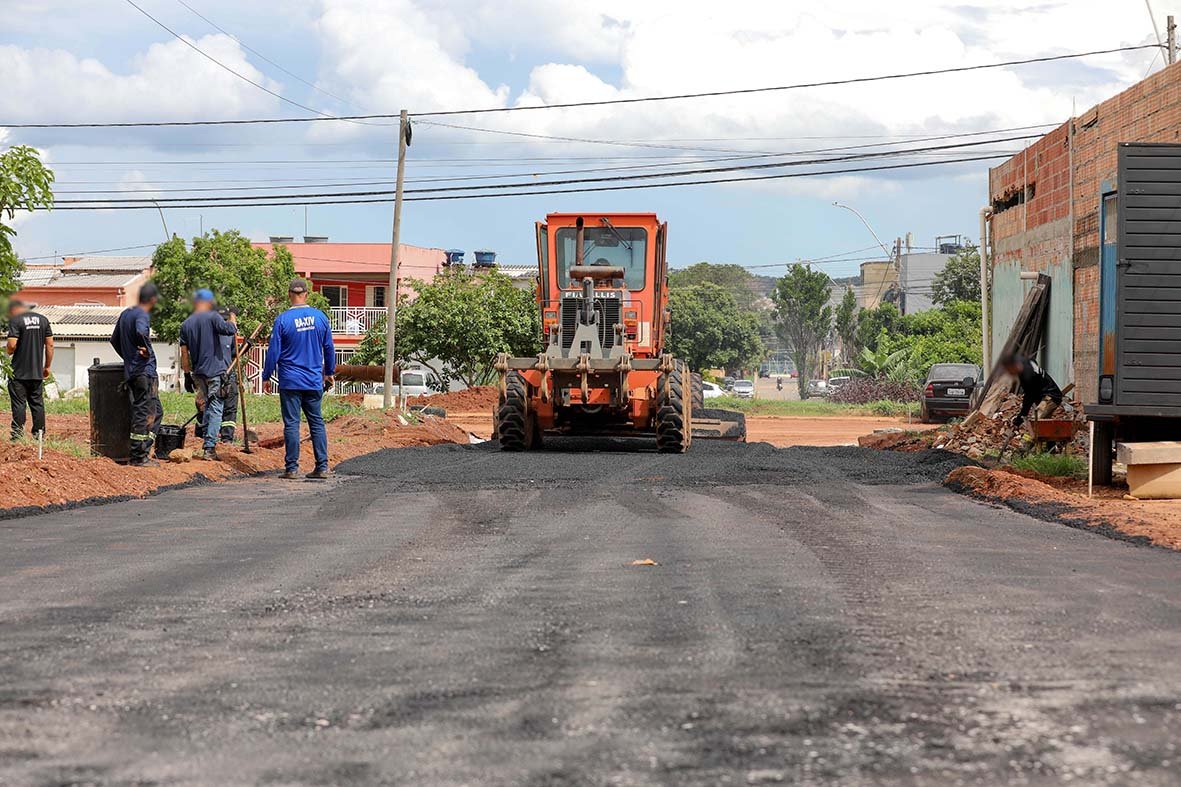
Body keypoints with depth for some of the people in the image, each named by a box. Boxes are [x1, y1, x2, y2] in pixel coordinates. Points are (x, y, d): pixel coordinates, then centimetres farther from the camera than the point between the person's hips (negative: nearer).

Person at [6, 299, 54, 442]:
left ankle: (18, 434, -1)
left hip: (19, 372, -5)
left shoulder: (15, 320, -9)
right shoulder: (43, 319, 8)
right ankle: (39, 433, 12)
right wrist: (47, 367, 14)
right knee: (37, 403, 10)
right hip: (37, 372, 5)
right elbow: (50, 345, 8)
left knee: (18, 403, 0)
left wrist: (9, 351, 5)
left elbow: (12, 345, -18)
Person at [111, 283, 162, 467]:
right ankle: (138, 457, -2)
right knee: (144, 414, -4)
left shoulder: (125, 314, 15)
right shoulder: (142, 315, -13)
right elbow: (141, 333, -35)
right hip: (144, 371, -9)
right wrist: (147, 351, -19)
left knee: (156, 411, 16)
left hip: (131, 370, 9)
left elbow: (114, 340, 24)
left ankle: (143, 452, 16)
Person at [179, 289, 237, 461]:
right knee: (215, 409, -5)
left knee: (205, 407, 18)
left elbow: (184, 353, 10)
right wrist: (232, 317, 0)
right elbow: (231, 330, -20)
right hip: (215, 371, -6)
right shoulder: (212, 317, -8)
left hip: (199, 373, 6)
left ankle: (206, 443, 23)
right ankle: (209, 448, -12)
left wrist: (189, 372, 18)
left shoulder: (186, 324, 8)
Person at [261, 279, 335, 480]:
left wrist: (266, 377, 5)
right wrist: (329, 372, 23)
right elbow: (329, 348, 10)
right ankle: (322, 466, 5)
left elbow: (274, 351, -6)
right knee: (317, 422, 8)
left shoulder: (283, 320, -8)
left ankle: (291, 467, 1)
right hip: (314, 381, 3)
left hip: (290, 381, -3)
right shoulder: (320, 317, 2)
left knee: (291, 423, 1)